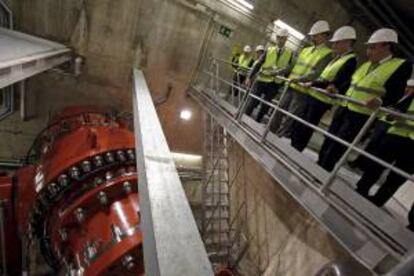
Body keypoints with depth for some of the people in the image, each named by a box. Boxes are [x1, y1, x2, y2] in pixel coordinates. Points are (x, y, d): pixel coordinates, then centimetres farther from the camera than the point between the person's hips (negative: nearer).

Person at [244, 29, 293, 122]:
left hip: (275, 83, 1)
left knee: (265, 105, 8)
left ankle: (257, 122, 22)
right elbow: (258, 64, 0)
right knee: (253, 102, -2)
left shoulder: (290, 53, 4)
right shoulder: (269, 50, 4)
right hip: (262, 79, -1)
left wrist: (277, 72, -24)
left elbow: (288, 68, -6)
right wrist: (250, 77, -4)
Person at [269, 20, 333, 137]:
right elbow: (292, 65, 20)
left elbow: (317, 73, -18)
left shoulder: (328, 54, -5)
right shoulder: (305, 50, 17)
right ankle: (271, 131, 22)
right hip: (291, 87, 7)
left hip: (303, 92, -7)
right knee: (279, 111, 10)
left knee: (289, 120, -5)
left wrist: (300, 79, -29)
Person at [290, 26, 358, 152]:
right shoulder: (337, 58, 16)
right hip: (314, 95, 9)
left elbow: (336, 82, -20)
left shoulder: (351, 60, -12)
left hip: (322, 100, -8)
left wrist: (313, 83, -21)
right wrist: (310, 82, 10)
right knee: (299, 124, 12)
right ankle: (292, 147, 23)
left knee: (306, 128, -2)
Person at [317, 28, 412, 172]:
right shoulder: (366, 65, 18)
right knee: (329, 140, 10)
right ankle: (319, 167, 23)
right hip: (343, 108, 7)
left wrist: (380, 101, -33)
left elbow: (396, 94, -14)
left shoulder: (402, 66, -5)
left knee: (337, 146, -8)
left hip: (361, 115, -7)